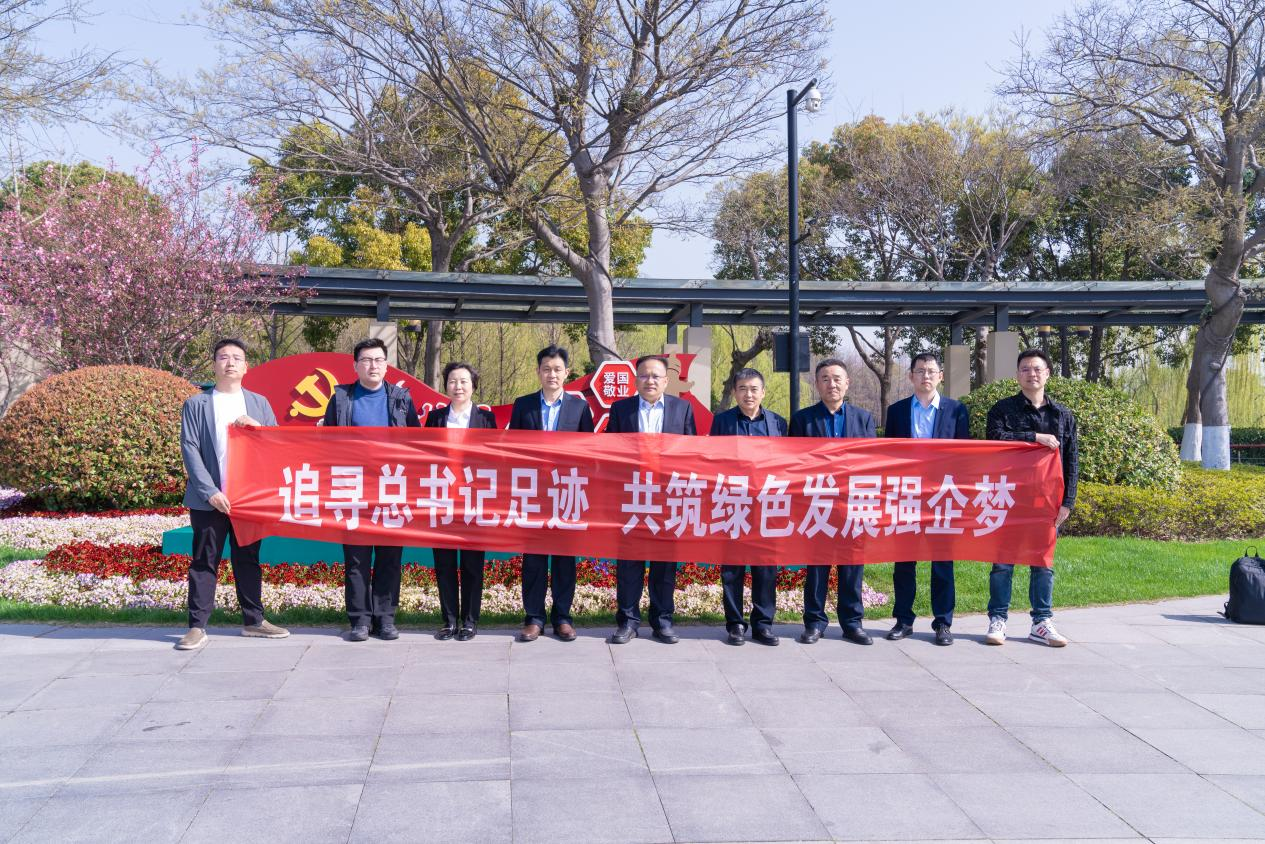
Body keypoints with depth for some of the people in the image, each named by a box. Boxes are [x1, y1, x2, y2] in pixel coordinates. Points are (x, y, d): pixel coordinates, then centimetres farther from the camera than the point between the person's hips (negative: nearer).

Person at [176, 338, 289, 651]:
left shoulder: (259, 403, 10)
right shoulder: (196, 404, 2)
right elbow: (190, 450, -5)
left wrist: (256, 427, -12)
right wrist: (210, 491, -14)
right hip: (209, 499, -2)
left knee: (248, 560, 10)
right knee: (204, 562, 1)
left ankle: (254, 621, 18)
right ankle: (197, 626, 6)